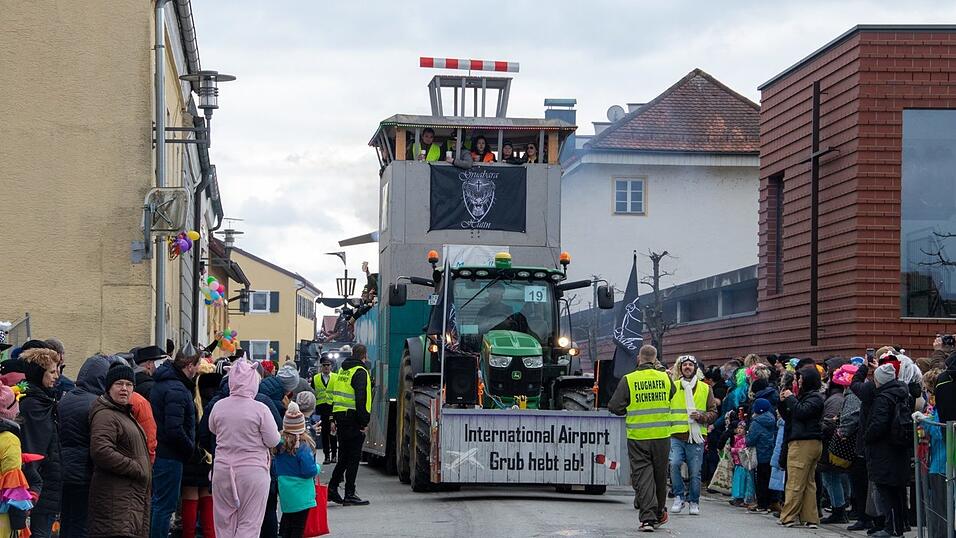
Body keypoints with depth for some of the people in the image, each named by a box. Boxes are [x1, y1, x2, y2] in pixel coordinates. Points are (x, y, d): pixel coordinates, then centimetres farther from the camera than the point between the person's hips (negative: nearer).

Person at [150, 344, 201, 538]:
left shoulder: (162, 382, 13)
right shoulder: (176, 390, -19)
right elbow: (174, 429, -24)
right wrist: (192, 450, -12)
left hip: (159, 452, 10)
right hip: (169, 456, -10)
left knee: (159, 502, 17)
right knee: (165, 505, -4)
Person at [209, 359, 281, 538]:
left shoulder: (218, 406, -3)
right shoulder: (260, 409, -14)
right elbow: (273, 441, -9)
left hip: (222, 470, 4)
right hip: (253, 472, -4)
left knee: (224, 523, 14)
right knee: (249, 523, 3)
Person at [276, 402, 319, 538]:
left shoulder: (279, 444, 0)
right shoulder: (303, 446, -17)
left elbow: (276, 469, 6)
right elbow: (309, 470, -19)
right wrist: (317, 468, 2)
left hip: (285, 493, 6)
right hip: (301, 495, -6)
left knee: (287, 525, 16)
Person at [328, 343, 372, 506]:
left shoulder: (343, 370, 16)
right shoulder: (360, 372, -11)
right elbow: (361, 399, -19)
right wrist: (364, 422, -18)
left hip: (340, 416, 8)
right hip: (353, 418, -8)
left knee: (343, 456, 17)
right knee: (353, 458, -3)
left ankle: (332, 489, 14)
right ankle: (349, 495, -2)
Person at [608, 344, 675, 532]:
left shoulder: (628, 380, -6)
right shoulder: (665, 378, 0)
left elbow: (615, 407, -5)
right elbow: (674, 400, 11)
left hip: (638, 437, -2)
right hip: (662, 436, 2)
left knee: (642, 476, 1)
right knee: (660, 475, 16)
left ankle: (648, 517, -7)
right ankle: (659, 513, 29)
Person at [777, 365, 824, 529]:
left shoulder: (815, 397, -7)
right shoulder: (803, 395, 22)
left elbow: (801, 412, -21)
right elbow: (789, 417, 22)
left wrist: (791, 398, -8)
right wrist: (783, 403, 7)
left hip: (805, 443, -10)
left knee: (795, 483, -10)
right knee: (809, 483, 8)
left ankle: (788, 517, -10)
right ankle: (810, 519, 9)